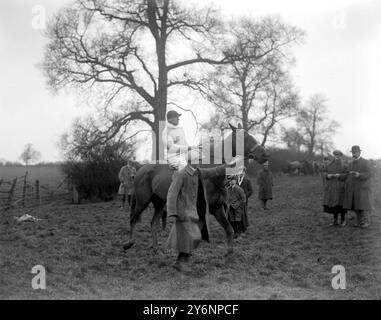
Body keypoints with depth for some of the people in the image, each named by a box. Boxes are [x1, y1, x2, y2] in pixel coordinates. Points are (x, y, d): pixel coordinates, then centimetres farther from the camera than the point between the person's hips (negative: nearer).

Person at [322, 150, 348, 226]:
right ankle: (335, 221, 13)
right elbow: (324, 174, 6)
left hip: (340, 187, -3)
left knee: (340, 203, -3)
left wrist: (339, 175, -24)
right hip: (331, 187, 3)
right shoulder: (329, 165, 9)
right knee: (333, 204, 5)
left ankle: (343, 220, 10)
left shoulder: (344, 166, -1)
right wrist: (328, 175, -16)